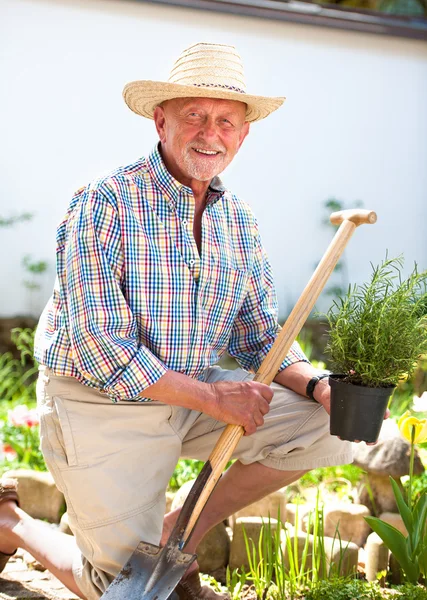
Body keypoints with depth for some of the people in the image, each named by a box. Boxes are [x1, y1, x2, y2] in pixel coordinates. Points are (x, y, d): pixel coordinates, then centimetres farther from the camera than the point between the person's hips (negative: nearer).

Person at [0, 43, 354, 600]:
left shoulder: (238, 219, 3)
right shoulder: (105, 203, -18)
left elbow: (262, 337, 7)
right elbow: (101, 349, -23)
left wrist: (318, 386, -13)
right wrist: (210, 397, -23)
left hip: (193, 391, 6)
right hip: (101, 406, -6)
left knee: (326, 427, -8)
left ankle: (178, 533, 7)